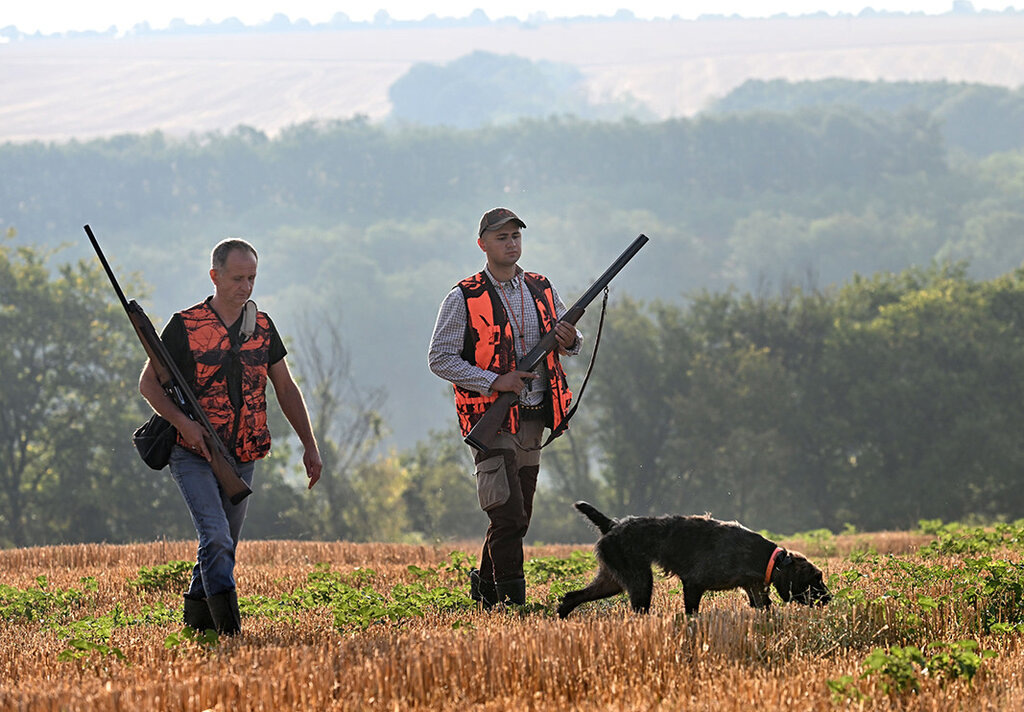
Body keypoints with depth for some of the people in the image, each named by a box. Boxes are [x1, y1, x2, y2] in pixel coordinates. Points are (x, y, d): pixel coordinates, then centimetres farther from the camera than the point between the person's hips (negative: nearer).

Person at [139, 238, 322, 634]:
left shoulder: (262, 327, 7)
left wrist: (309, 446, 9)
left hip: (242, 458, 5)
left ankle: (196, 616, 27)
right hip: (194, 454, -5)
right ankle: (229, 626, -22)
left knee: (225, 545, 11)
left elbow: (286, 388, 14)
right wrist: (182, 421, -20)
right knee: (216, 536, -19)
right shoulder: (185, 326, -8)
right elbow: (148, 383, -4)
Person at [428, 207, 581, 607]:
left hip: (532, 418, 6)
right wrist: (494, 382, -17)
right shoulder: (464, 299, -6)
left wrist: (570, 341, -8)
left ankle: (485, 584, 27)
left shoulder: (541, 290, 10)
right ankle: (512, 600, -10)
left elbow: (567, 343, 19)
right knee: (508, 517, -14)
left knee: (517, 517, 12)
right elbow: (439, 358, -7)